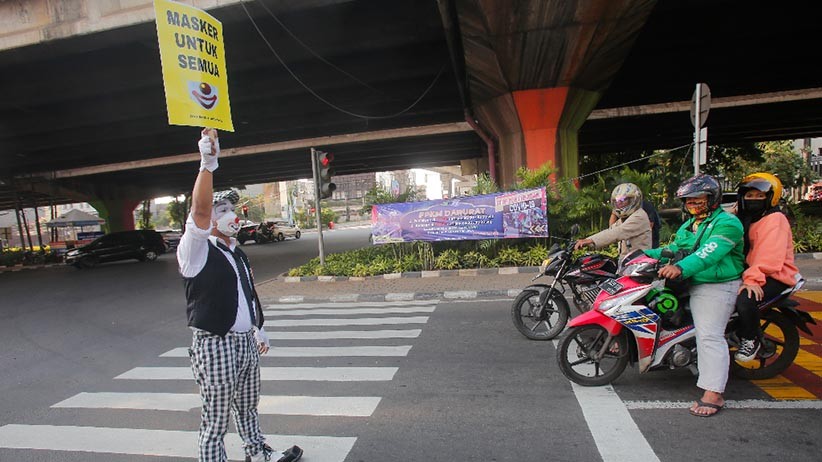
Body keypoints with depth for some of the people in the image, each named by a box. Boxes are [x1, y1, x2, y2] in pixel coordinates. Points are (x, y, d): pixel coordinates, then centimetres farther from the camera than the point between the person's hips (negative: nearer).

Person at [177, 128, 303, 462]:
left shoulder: (236, 253, 14)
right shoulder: (196, 250, -11)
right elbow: (199, 210, -29)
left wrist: (258, 330, 23)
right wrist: (208, 164, -37)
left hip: (246, 341, 8)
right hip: (214, 345, -8)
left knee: (247, 407, 24)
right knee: (216, 420, 3)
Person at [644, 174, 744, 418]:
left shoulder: (727, 222, -10)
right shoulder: (687, 226, 19)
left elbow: (710, 253, -26)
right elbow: (673, 250, 20)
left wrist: (681, 268, -41)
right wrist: (645, 254, 5)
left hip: (718, 286, -9)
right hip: (693, 285, 9)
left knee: (709, 335, -14)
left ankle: (713, 394, -13)